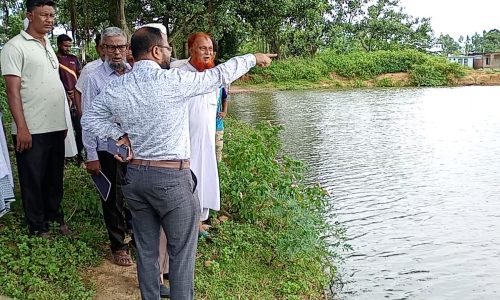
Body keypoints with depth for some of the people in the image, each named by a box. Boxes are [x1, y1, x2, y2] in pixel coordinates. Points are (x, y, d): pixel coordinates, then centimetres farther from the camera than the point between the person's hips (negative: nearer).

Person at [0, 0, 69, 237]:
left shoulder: (48, 45, 15)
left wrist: (64, 121, 16)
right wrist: (22, 128, -18)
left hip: (56, 127, 7)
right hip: (32, 130, -7)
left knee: (55, 178, 16)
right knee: (33, 180, 5)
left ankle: (55, 218, 31)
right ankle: (38, 228, 17)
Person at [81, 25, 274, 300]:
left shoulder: (116, 87, 2)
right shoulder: (172, 81, -15)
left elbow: (89, 119, 11)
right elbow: (220, 75, -5)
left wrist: (120, 135, 5)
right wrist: (253, 58, 9)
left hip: (134, 175, 6)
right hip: (171, 179, -6)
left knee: (146, 249, 17)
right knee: (181, 251, 6)